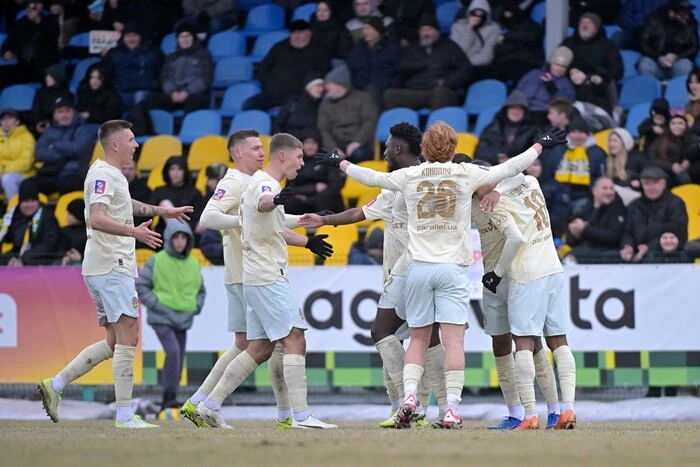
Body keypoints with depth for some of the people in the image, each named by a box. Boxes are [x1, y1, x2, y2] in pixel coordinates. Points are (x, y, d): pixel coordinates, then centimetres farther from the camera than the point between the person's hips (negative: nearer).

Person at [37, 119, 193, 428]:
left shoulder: (113, 175, 20)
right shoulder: (103, 174, -12)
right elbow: (96, 219, -26)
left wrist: (161, 211, 45)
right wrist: (134, 232, -36)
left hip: (114, 267, 10)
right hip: (111, 267, -10)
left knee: (115, 342, 12)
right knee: (127, 337, -11)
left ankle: (55, 385, 12)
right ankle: (124, 415, -11)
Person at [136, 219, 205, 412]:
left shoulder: (194, 264, 8)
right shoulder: (156, 261, -5)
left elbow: (201, 291, 22)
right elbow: (141, 286, -2)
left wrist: (196, 307, 4)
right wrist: (156, 304, -12)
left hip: (183, 320, 5)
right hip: (161, 318, -5)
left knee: (179, 359, 5)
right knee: (173, 351, -23)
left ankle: (167, 403, 14)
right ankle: (169, 395, -20)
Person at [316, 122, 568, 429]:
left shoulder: (409, 176, 5)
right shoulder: (466, 174, 1)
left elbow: (371, 178, 17)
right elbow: (509, 169, 9)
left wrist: (340, 163, 35)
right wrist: (541, 145, 23)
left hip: (418, 268, 2)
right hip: (452, 269, -2)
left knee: (418, 339, 12)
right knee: (453, 340, -5)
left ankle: (409, 395, -6)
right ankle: (452, 409, -12)